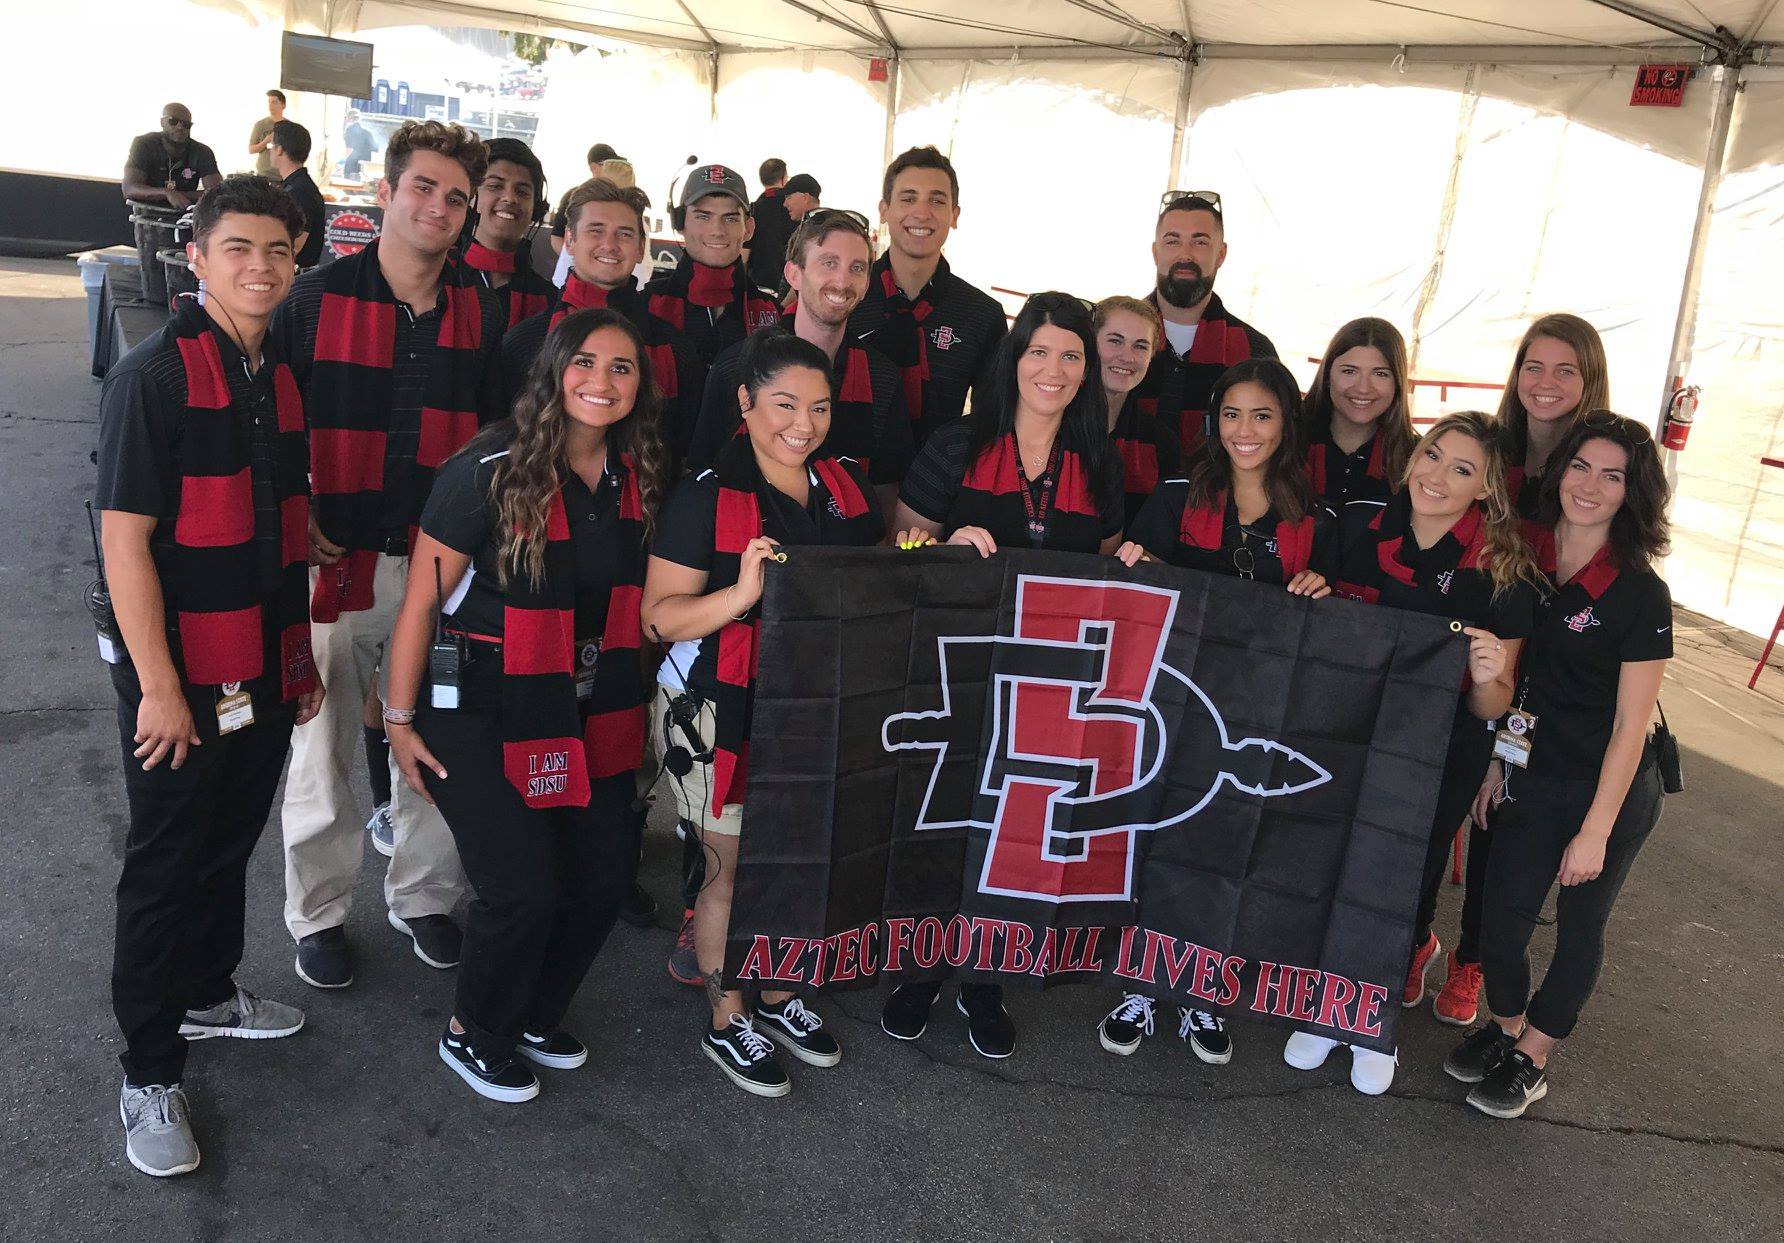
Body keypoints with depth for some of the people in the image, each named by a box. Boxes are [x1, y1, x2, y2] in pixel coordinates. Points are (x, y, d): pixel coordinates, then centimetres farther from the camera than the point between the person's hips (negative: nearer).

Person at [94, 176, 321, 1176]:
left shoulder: (282, 377, 9)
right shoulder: (154, 375, -12)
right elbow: (125, 540, -16)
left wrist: (302, 652, 16)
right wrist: (160, 687, -18)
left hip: (266, 674, 7)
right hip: (181, 679, -6)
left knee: (232, 843, 20)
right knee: (165, 865, 4)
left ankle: (207, 992, 41)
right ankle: (150, 1075, 19)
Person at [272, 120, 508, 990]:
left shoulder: (483, 308, 4)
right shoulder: (316, 298, -4)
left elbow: (496, 426, 12)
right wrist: (295, 526, -6)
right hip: (335, 562, -2)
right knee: (320, 749, 8)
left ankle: (422, 897, 33)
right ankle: (319, 913, 29)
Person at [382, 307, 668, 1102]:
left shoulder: (638, 477, 0)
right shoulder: (492, 470, -17)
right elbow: (421, 598, -12)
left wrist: (632, 692, 14)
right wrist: (401, 719, -9)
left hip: (595, 709, 6)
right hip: (486, 710, -6)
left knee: (606, 874, 9)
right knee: (524, 887, -9)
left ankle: (533, 1017, 36)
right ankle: (472, 1037, 22)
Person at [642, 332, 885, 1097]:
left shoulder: (848, 484, 5)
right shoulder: (707, 498, -12)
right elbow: (660, 617, -15)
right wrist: (743, 592, -31)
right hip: (728, 717, -5)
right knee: (733, 869, 8)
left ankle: (778, 997, 39)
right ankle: (727, 1021, 28)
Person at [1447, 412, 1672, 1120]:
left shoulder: (1640, 594, -18)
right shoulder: (1527, 560, -3)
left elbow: (1630, 724, -16)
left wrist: (1595, 830, -15)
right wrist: (1496, 763, 7)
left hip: (1611, 790, -4)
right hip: (1533, 777, 4)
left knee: (1579, 926, 11)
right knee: (1501, 914, 6)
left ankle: (1532, 1060, 30)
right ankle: (1505, 1027, 33)